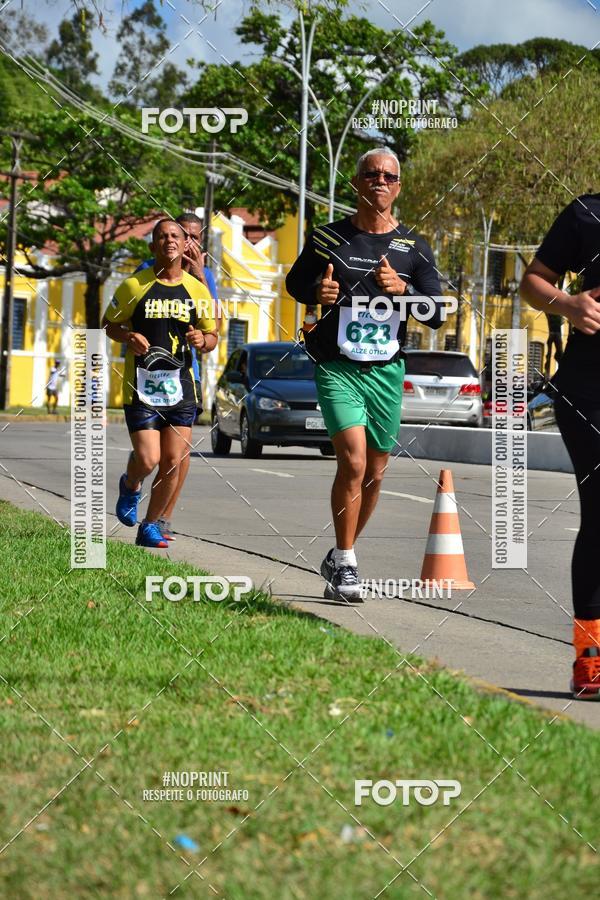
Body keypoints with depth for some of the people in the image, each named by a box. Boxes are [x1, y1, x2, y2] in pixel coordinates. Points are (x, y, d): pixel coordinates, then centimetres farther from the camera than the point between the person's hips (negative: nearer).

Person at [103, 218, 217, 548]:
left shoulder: (197, 290, 6)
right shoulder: (134, 286, -2)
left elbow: (211, 336, 14)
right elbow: (109, 323, 8)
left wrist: (202, 340, -10)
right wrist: (129, 337, -13)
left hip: (181, 387, 3)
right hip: (141, 386, -3)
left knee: (172, 463, 0)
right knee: (147, 459, -11)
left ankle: (150, 526, 16)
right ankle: (130, 485, 25)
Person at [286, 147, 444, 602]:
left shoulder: (414, 248, 4)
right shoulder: (329, 238, 1)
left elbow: (437, 315, 0)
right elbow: (295, 282, 14)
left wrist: (402, 290, -18)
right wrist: (317, 292, -9)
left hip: (386, 371, 3)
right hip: (338, 367, -3)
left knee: (375, 472, 10)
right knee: (353, 461, -20)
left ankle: (341, 557, 29)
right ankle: (345, 563, -10)